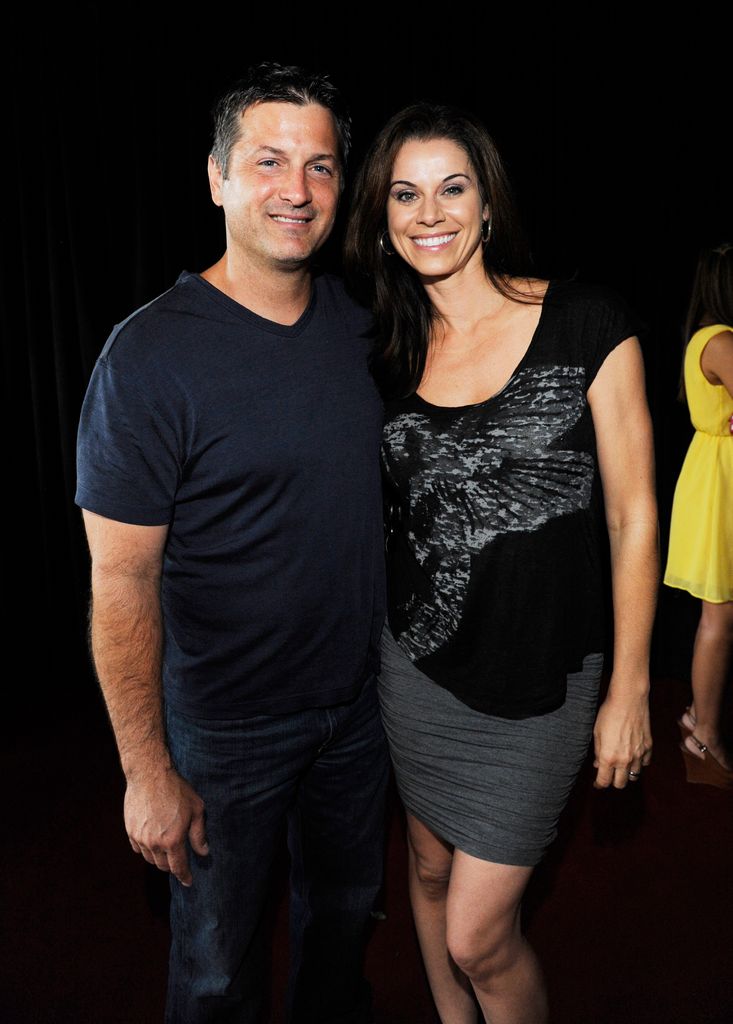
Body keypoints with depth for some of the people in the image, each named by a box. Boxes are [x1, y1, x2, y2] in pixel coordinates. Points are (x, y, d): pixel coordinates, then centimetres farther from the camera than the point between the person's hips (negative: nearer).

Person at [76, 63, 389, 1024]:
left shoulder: (361, 322, -1)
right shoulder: (151, 355, -19)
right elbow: (121, 581, -17)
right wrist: (147, 769, -14)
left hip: (359, 701, 5)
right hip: (226, 725, -5)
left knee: (344, 911, 27)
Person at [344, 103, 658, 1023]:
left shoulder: (587, 326, -11)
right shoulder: (387, 352, 2)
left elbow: (633, 515, -8)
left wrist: (630, 689, -6)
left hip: (538, 678, -4)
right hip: (417, 662, 5)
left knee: (480, 936, 5)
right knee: (430, 870, 23)